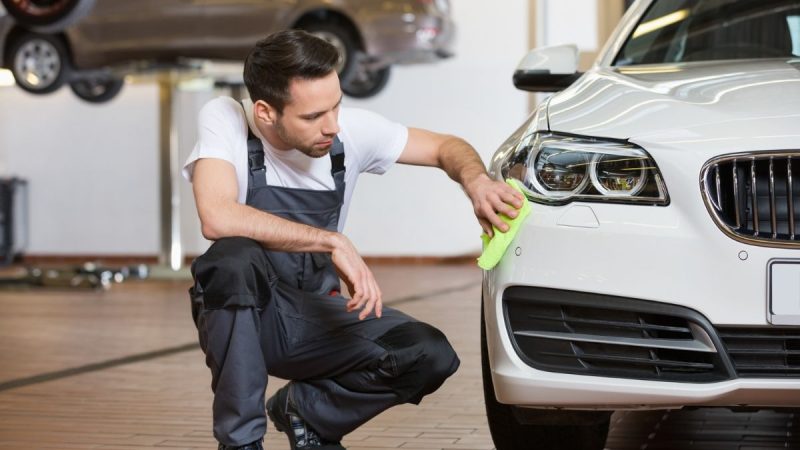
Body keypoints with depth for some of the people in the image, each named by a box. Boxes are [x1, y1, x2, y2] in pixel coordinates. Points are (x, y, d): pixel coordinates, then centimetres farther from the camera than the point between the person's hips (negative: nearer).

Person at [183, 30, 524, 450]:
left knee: (432, 356, -18)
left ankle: (304, 409, 9)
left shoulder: (351, 129, -8)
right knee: (235, 258, -37)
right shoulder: (224, 120, -19)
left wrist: (477, 182, -20)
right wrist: (334, 242, -34)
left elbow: (445, 147, 4)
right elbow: (218, 219, -35)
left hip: (314, 319, 4)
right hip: (242, 317, -4)